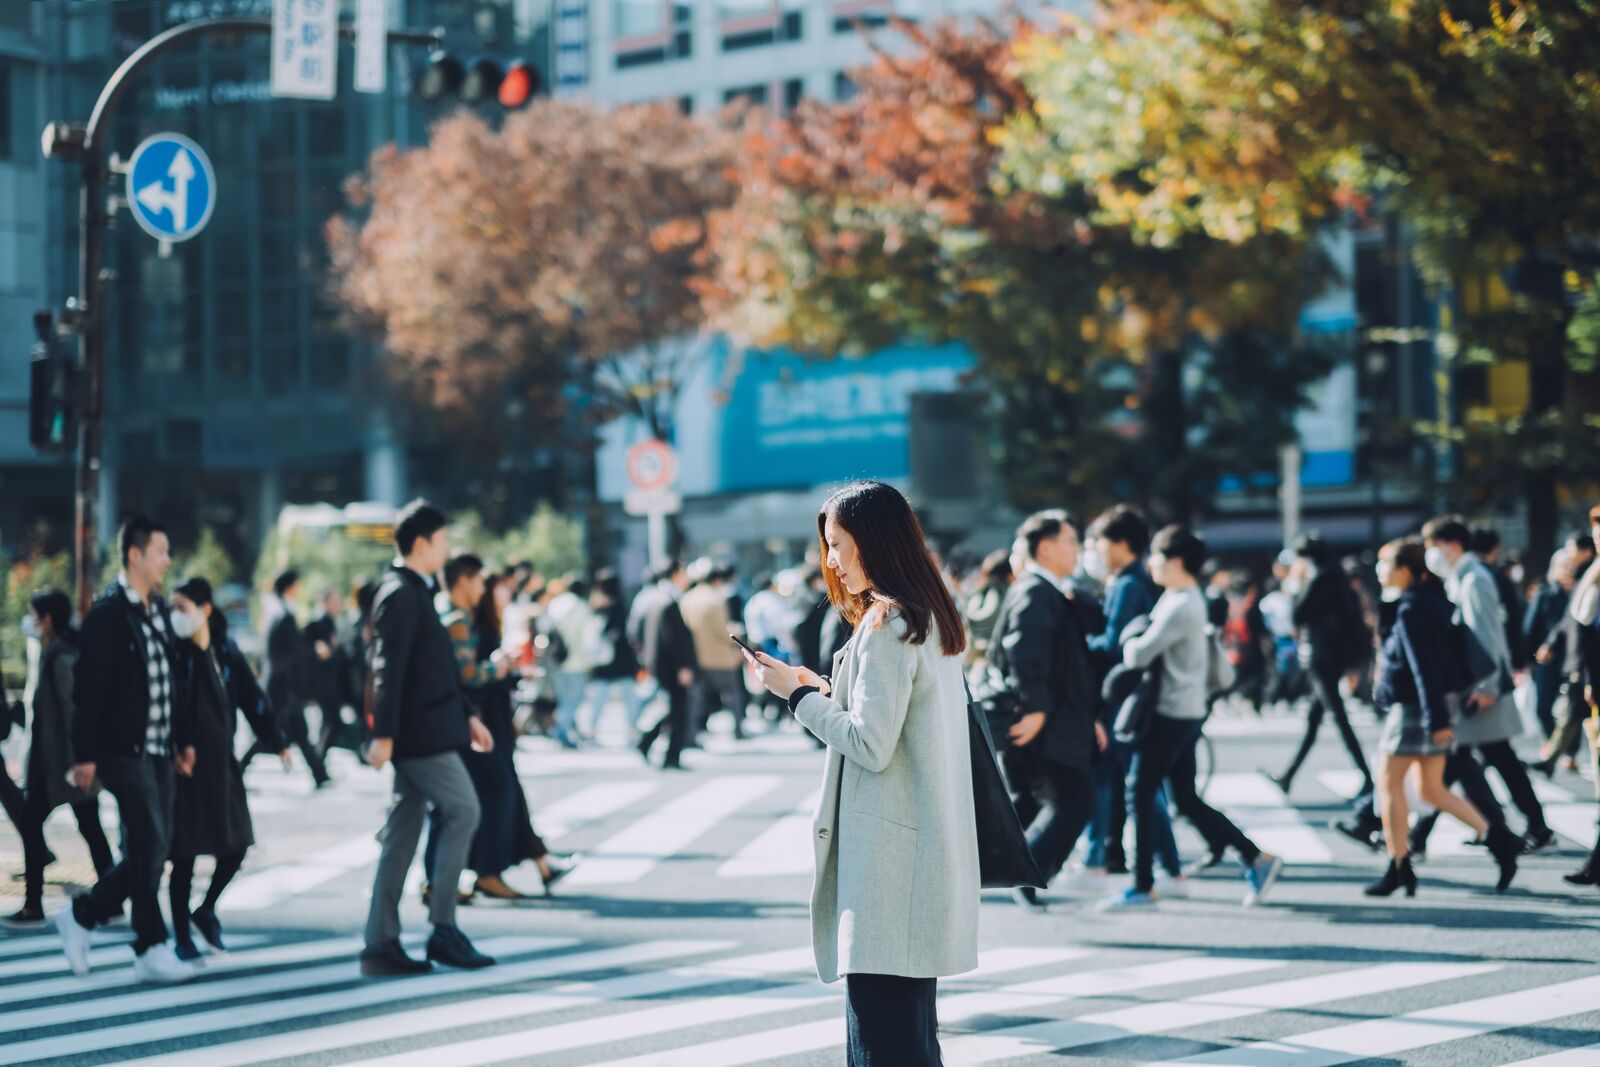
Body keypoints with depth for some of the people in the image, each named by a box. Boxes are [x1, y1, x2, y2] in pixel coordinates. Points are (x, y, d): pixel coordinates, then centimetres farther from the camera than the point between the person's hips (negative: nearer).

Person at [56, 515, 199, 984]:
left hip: (158, 751, 8)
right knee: (148, 846, -6)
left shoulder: (159, 610, 13)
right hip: (124, 750, -8)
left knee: (152, 848, 9)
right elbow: (89, 687, -13)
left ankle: (81, 916, 23)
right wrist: (85, 755, -16)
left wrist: (183, 739, 18)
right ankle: (151, 951, 2)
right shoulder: (108, 612, -11)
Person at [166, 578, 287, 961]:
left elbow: (252, 698, 8)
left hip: (221, 762, 4)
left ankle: (206, 909, 29)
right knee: (185, 852, 0)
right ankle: (181, 937, 11)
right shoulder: (174, 653, -6)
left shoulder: (225, 652, 5)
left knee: (237, 842, 5)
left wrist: (277, 742, 5)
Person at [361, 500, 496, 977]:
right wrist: (383, 734, -24)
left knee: (402, 832, 8)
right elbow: (388, 669, -20)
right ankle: (443, 929, -7)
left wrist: (467, 715, 23)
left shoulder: (415, 593, 18)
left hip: (423, 731, 10)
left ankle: (382, 943, 8)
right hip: (419, 732, -10)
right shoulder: (400, 595, -13)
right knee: (462, 810, -9)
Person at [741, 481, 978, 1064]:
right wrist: (827, 691, 16)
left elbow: (870, 745, -18)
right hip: (925, 856, 10)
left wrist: (799, 694, -7)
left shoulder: (885, 627, -14)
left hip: (887, 859, -10)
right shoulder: (932, 620, 16)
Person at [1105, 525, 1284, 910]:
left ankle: (1143, 886, 1)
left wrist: (1130, 643, 1)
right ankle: (1257, 859, 11)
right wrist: (1138, 643, -2)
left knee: (1139, 794, -3)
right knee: (1188, 800, 12)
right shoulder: (1187, 598, 14)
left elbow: (1139, 655, -20)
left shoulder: (1181, 607, -18)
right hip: (1186, 713, 10)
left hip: (1171, 715, -10)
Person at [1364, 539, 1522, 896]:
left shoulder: (1410, 610, -16)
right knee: (1431, 789, 12)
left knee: (1389, 782, 0)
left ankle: (1399, 868, 4)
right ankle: (1496, 837, 4)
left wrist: (1435, 718, -23)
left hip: (1415, 708, -9)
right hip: (1432, 708, 9)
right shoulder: (1431, 601, 13)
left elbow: (1424, 666, -21)